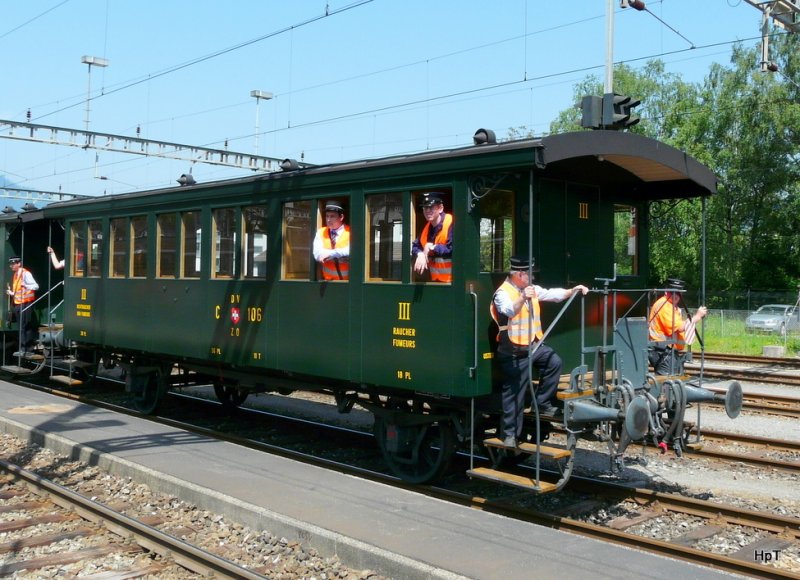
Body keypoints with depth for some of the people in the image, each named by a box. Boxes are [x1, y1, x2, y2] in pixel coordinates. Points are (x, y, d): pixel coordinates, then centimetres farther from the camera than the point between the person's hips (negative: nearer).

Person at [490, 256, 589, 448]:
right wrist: (523, 298, -51)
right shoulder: (503, 293, -15)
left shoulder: (532, 289, 10)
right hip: (515, 351, -8)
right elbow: (509, 310, -33)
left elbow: (552, 294, 12)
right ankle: (510, 434, 7)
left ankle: (542, 403, 10)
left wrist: (573, 290, 0)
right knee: (514, 394, -3)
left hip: (534, 345, 8)